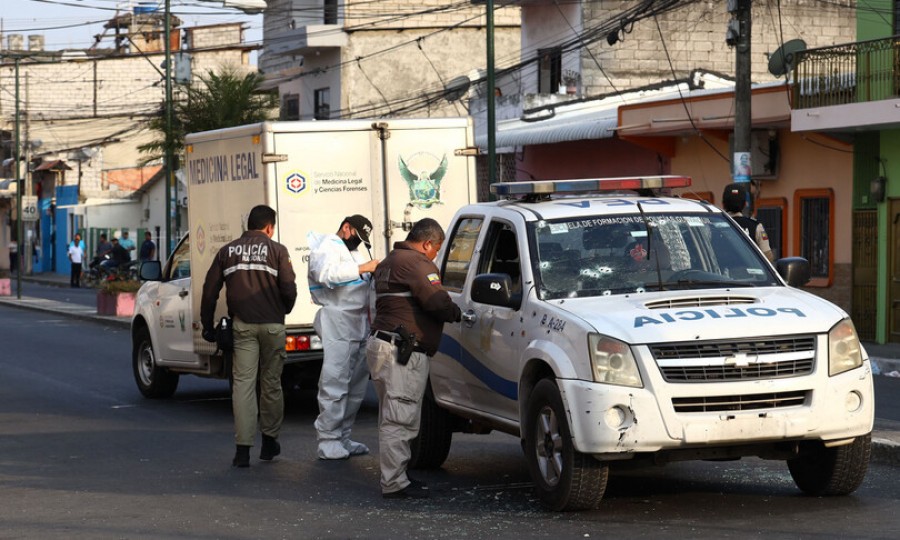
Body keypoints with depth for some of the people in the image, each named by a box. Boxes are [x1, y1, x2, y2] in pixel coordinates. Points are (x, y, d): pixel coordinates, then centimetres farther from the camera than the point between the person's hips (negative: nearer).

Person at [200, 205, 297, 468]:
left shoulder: (227, 251, 10)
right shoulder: (277, 250, 1)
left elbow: (210, 290, 7)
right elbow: (289, 289, -5)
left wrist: (208, 325, 15)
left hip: (242, 325, 1)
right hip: (272, 325, -1)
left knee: (242, 383, 0)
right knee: (271, 383, 12)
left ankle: (243, 449, -7)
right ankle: (270, 441, 22)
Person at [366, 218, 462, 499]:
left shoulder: (388, 262, 22)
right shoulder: (417, 263, -11)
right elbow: (437, 302, -17)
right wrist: (457, 313, 2)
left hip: (380, 343, 11)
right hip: (402, 351, -11)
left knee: (392, 417, 17)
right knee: (400, 419, -9)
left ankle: (394, 477, 23)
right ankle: (394, 482, -8)